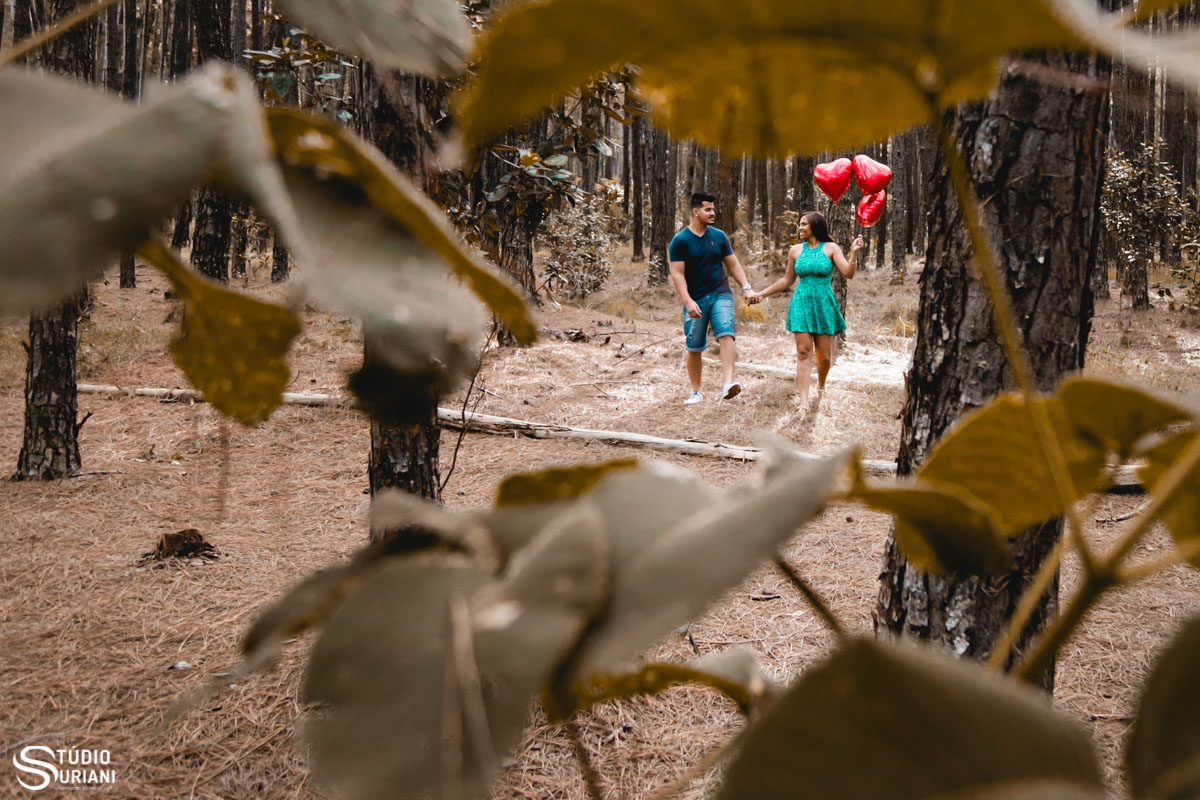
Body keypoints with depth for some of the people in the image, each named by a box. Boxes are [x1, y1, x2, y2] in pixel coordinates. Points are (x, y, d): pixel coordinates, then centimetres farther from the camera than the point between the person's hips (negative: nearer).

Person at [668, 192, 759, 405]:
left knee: (726, 334, -22)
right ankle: (696, 392, 20)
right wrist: (687, 301, -20)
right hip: (695, 300, -2)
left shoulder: (719, 236, 8)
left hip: (720, 294, 2)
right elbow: (677, 274, -10)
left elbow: (733, 264, 14)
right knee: (694, 348, 5)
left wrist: (746, 287, 2)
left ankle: (728, 382, -33)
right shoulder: (680, 241, -4)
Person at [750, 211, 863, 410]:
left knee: (824, 355, 2)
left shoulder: (830, 248, 1)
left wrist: (854, 252, -23)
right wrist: (762, 294, 18)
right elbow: (787, 280, 19)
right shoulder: (796, 250, 9)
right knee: (803, 352, -8)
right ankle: (802, 399, -11)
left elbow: (848, 274, -8)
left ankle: (821, 386, 31)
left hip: (824, 304, -1)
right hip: (802, 304, 1)